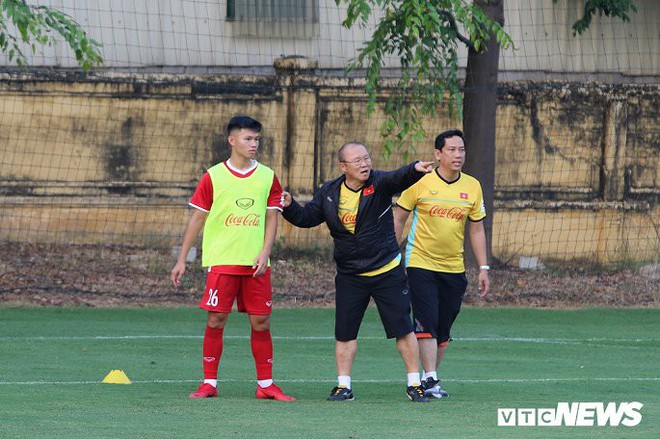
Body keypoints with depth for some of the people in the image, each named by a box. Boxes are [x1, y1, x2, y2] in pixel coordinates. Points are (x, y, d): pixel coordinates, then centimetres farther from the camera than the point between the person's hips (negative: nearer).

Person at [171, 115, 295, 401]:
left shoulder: (267, 177, 7)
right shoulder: (213, 177, 1)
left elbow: (271, 219, 8)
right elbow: (197, 219, 5)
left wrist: (264, 253, -7)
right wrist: (181, 260, 4)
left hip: (255, 264, 2)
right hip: (221, 260, -2)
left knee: (261, 321, 2)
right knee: (216, 320, -4)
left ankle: (265, 385, 10)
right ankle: (209, 383, 4)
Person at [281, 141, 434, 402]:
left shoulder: (378, 183, -12)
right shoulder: (329, 193, 0)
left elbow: (398, 178, -33)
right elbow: (307, 217, 9)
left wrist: (415, 169, -55)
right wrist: (289, 207, -11)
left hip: (387, 272, -3)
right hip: (349, 276, 3)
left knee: (403, 329, -1)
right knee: (345, 332, 4)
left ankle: (414, 384, 8)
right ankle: (343, 386, 15)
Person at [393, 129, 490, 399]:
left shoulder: (472, 186, 5)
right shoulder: (420, 182, -6)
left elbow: (476, 229, 12)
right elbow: (399, 218, 2)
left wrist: (483, 269, 9)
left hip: (454, 268, 4)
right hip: (420, 263, -4)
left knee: (443, 329, 6)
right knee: (427, 323, -14)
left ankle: (430, 377, 17)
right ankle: (430, 379, -13)